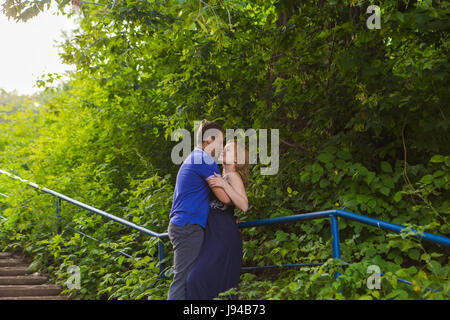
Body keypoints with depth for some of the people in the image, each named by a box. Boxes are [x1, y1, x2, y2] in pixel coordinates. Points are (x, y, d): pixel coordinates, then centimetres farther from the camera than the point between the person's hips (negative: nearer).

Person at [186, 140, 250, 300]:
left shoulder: (233, 176, -8)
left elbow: (244, 206, -22)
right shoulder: (224, 178, 20)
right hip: (215, 235, 10)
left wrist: (224, 185, -26)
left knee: (199, 277, -18)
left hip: (224, 237, -10)